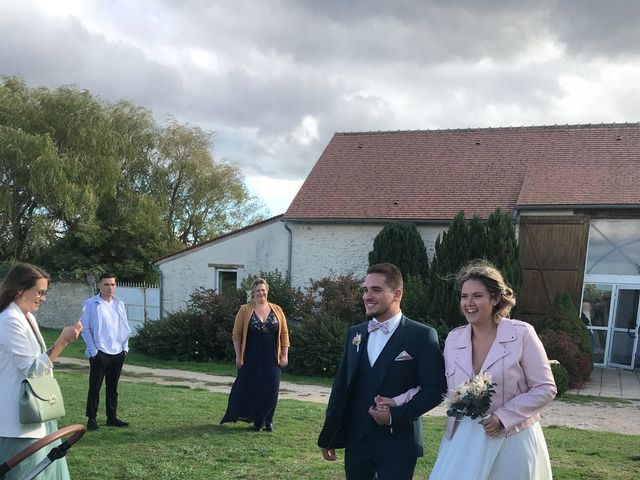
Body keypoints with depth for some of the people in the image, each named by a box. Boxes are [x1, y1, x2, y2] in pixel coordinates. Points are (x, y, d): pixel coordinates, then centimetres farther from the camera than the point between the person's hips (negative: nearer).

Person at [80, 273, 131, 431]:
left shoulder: (119, 304, 10)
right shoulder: (90, 304, -5)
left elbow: (125, 327, 14)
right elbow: (85, 329, -6)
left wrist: (125, 347, 6)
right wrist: (93, 350, -11)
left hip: (117, 353, 5)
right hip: (99, 353, -5)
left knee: (113, 387, 12)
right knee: (95, 387, 0)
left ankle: (112, 417, 20)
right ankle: (92, 419, 8)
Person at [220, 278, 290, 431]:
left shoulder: (277, 310, 6)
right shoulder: (245, 310, -1)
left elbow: (284, 333, 7)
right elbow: (236, 334, -1)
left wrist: (284, 355, 1)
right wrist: (238, 356, -6)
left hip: (271, 359, 2)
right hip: (251, 359, -1)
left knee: (270, 389, 1)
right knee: (251, 388, 2)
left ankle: (267, 420, 15)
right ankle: (256, 420, 17)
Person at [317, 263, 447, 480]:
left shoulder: (422, 336, -7)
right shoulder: (354, 333, 9)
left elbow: (435, 388, -9)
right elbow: (341, 386, 10)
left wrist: (395, 415, -16)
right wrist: (327, 438, 11)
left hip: (397, 447, -4)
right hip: (356, 444, 5)